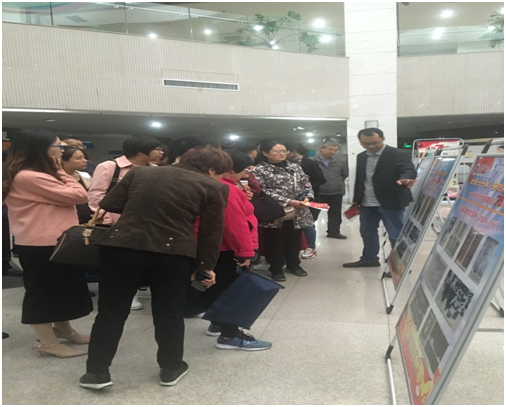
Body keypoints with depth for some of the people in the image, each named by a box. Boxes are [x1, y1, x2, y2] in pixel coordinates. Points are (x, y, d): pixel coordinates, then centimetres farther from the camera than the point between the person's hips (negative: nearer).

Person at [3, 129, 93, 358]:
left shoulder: (40, 175, 14)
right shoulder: (29, 177, -21)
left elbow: (66, 197, 12)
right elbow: (78, 195, -19)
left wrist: (58, 172, 5)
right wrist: (60, 172, -9)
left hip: (55, 241, 11)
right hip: (42, 245, -11)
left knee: (60, 288, 21)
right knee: (43, 290, 2)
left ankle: (63, 330, 37)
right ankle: (48, 343, 15)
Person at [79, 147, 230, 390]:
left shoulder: (139, 172, 12)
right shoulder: (212, 187, 3)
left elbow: (109, 206, 12)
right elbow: (211, 232, 3)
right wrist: (206, 266, 12)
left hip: (121, 247, 2)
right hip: (173, 254, -1)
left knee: (111, 312, 15)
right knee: (169, 314, 17)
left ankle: (96, 371, 22)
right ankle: (171, 369, 29)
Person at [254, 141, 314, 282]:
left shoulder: (295, 167, 12)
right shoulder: (259, 170, -7)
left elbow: (306, 183, 15)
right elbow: (263, 192, -16)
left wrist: (307, 197, -7)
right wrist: (288, 201, -20)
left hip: (297, 212, 5)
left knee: (294, 240, 15)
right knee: (274, 241, 6)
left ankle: (293, 265, 34)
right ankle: (276, 269, 23)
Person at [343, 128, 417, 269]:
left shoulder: (399, 154, -10)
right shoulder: (361, 157, 10)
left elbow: (409, 170, -23)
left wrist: (405, 179, -46)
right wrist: (356, 199, 17)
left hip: (390, 202, -7)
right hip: (366, 203, 7)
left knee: (396, 235, 0)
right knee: (367, 232, 17)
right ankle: (369, 258, 34)